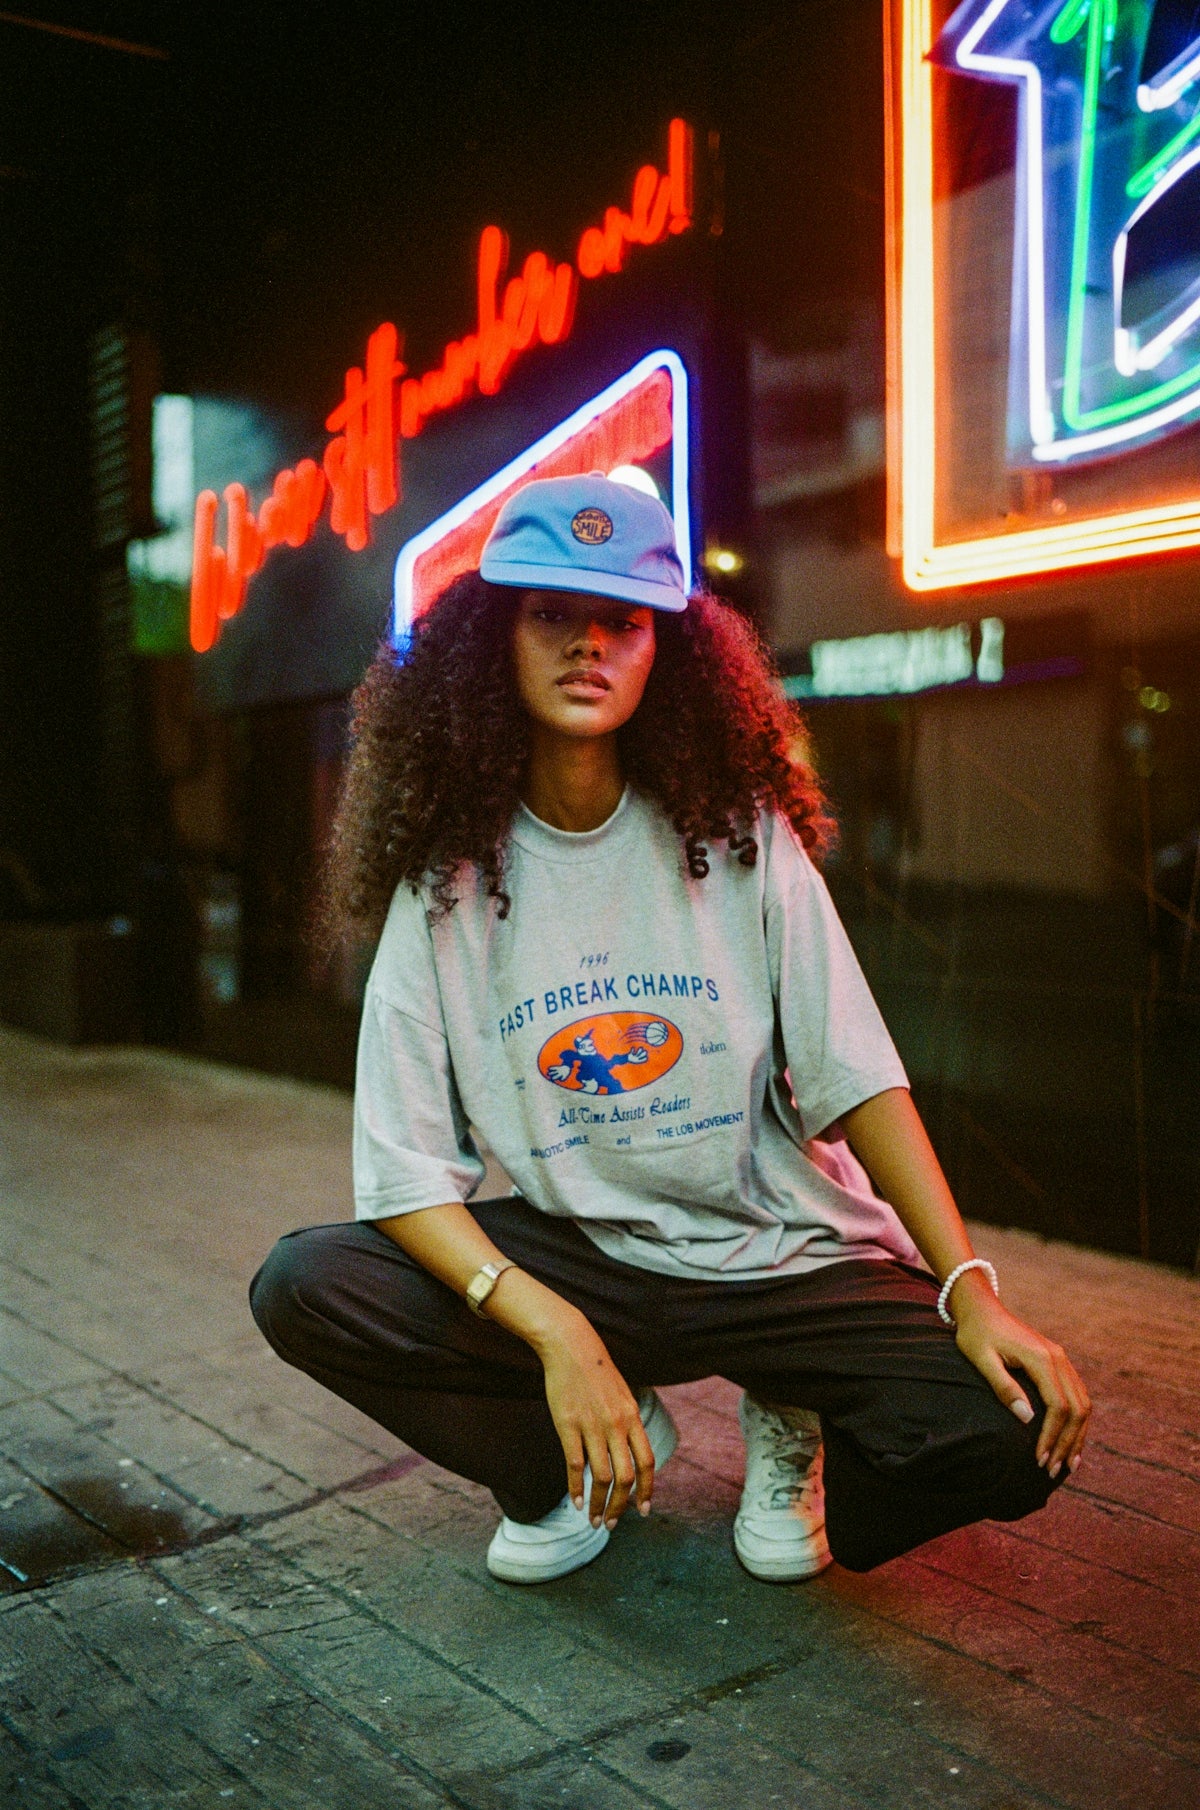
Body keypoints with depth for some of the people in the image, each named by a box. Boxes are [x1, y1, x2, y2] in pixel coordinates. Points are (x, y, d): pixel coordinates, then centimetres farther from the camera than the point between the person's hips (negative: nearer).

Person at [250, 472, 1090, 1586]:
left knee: (1015, 1431, -24)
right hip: (572, 1255, 1)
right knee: (304, 1286, -21)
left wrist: (971, 1288, -16)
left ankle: (788, 1425, 11)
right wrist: (559, 1334, -25)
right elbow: (406, 1173, -11)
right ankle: (590, 1457, 5)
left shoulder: (741, 837, -6)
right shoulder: (446, 883, -6)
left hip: (787, 1256, 0)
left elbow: (857, 1080, -6)